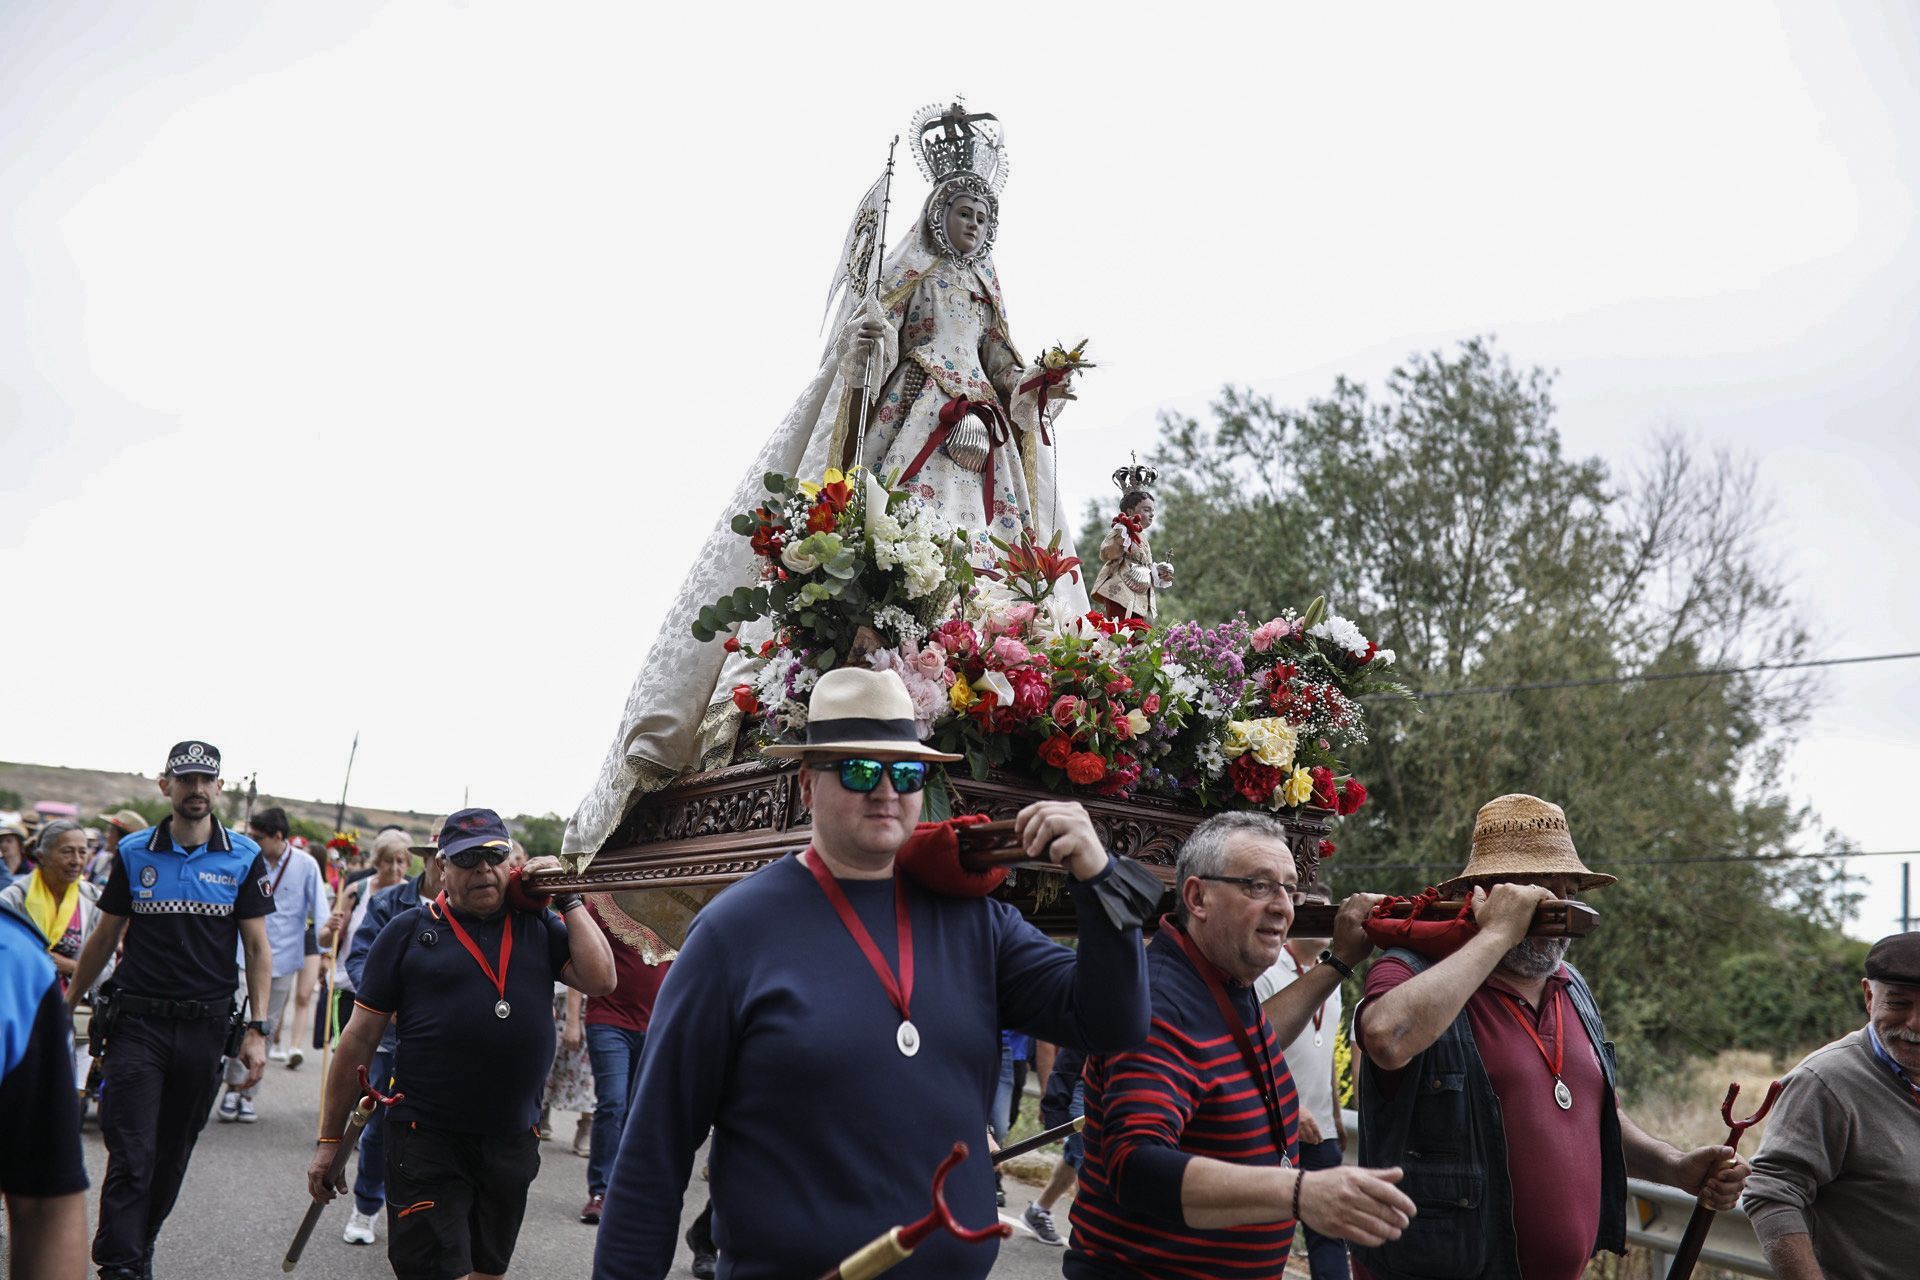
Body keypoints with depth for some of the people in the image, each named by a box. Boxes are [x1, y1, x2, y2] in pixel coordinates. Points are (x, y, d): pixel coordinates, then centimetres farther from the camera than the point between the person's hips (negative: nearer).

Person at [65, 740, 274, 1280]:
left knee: (173, 1153, 13)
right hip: (137, 1022, -1)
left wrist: (256, 1030, -4)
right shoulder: (134, 852, 2)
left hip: (206, 1026, 1)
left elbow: (258, 947, 1)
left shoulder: (244, 857, 0)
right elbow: (104, 936, 11)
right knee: (131, 1156, -7)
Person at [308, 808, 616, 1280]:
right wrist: (329, 1140, 0)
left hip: (513, 1144, 4)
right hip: (427, 1142, -3)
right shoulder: (409, 931, -1)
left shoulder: (539, 927, 5)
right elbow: (360, 1038, 0)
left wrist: (568, 900, -3)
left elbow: (601, 980, -7)